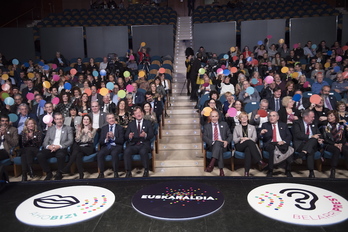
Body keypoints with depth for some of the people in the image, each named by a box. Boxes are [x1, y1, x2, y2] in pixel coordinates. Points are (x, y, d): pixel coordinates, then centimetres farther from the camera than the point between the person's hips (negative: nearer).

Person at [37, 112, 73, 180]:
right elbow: (45, 142, 14)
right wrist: (48, 146, -12)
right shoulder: (50, 129, 22)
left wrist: (59, 146, -15)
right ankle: (49, 173, -7)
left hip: (61, 149, -3)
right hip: (50, 149, 3)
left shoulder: (68, 128, 13)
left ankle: (59, 174, -13)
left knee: (60, 155, -37)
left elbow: (70, 141, 0)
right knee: (39, 155, -26)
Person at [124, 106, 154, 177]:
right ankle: (128, 172, -21)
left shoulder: (148, 123, 15)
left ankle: (146, 171, -19)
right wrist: (129, 137, -14)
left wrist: (145, 135, -18)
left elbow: (151, 135, 4)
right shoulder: (131, 124, 19)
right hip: (133, 145, 2)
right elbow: (126, 136, 10)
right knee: (126, 151, -31)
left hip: (144, 144, -1)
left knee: (143, 151, -36)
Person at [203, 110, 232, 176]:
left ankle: (211, 164, -48)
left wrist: (227, 141, -9)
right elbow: (204, 137, 1)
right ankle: (221, 170, -40)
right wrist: (213, 142, -17)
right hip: (211, 146, 0)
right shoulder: (206, 126, 16)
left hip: (223, 146, 0)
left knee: (218, 143, -36)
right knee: (219, 149, -36)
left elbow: (230, 135, 14)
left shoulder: (224, 124, 20)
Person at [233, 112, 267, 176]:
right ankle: (260, 162, -45)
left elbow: (254, 139, 9)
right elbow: (234, 140, 11)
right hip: (240, 146, 0)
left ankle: (246, 172, -49)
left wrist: (247, 139, -11)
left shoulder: (252, 127, 25)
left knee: (248, 150, -40)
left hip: (249, 146, 1)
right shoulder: (236, 127, 23)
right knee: (249, 142, -36)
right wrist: (241, 138, -10)